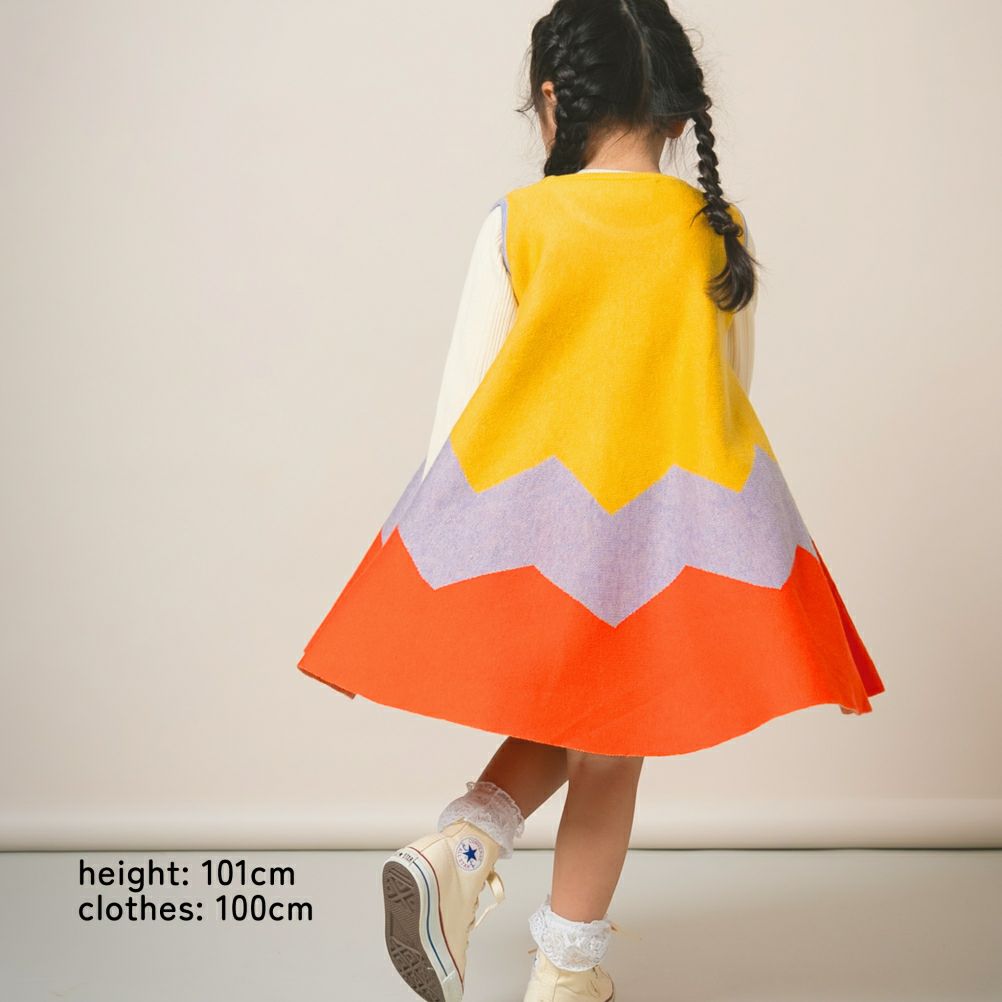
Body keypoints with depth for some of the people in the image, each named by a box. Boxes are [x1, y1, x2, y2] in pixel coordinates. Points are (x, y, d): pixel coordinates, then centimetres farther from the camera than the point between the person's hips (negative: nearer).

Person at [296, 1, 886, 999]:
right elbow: (729, 392, 10)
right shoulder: (719, 233, 2)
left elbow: (464, 394, -2)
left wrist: (442, 535, 8)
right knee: (615, 741, 13)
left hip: (529, 513, 0)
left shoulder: (516, 223, -3)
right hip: (667, 520, 1)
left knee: (555, 722, 21)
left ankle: (460, 844, -5)